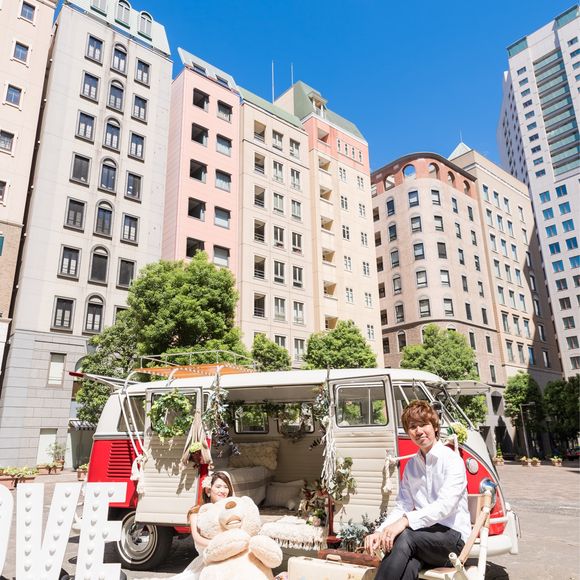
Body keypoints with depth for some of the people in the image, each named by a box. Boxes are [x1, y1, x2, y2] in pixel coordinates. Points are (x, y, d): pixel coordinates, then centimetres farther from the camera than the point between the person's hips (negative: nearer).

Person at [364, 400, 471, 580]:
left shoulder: (452, 460, -6)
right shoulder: (411, 466, 14)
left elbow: (445, 504, -21)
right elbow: (402, 507, 9)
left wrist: (406, 520, -34)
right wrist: (380, 532, -10)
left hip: (453, 534, -3)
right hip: (424, 534, 4)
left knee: (404, 537, -34)